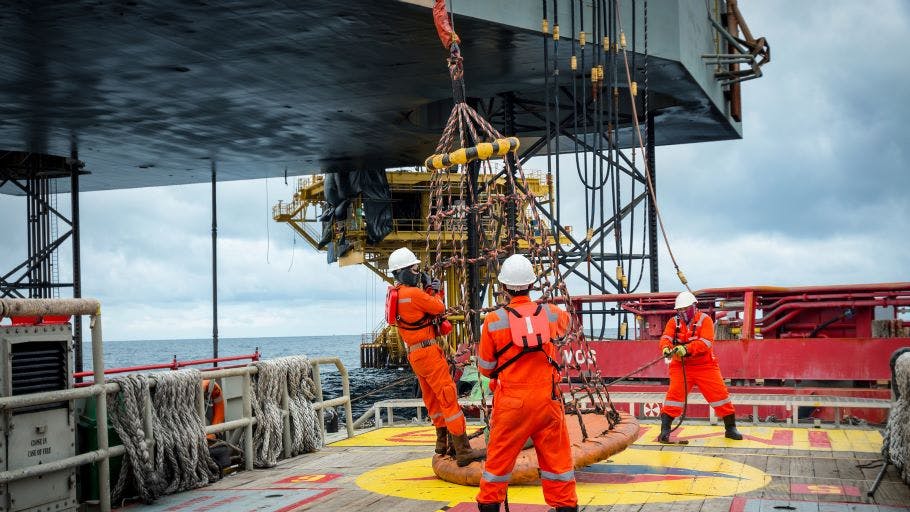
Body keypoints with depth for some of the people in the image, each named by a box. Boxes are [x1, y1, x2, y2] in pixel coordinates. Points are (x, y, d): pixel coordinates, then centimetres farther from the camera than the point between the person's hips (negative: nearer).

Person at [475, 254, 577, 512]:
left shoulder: (494, 320, -11)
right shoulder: (550, 314, -4)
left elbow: (485, 367, 0)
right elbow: (566, 320, 23)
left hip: (511, 401, -1)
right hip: (547, 399, 1)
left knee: (499, 458, 12)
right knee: (557, 456, 12)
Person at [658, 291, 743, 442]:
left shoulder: (704, 320, -7)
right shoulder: (674, 322, 3)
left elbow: (705, 343, -20)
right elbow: (666, 337, -12)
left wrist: (686, 348, -36)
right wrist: (666, 348, -37)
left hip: (705, 366, -1)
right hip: (681, 366, 1)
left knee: (719, 393, -3)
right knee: (674, 394, -13)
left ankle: (730, 428, 13)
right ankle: (665, 429, -7)